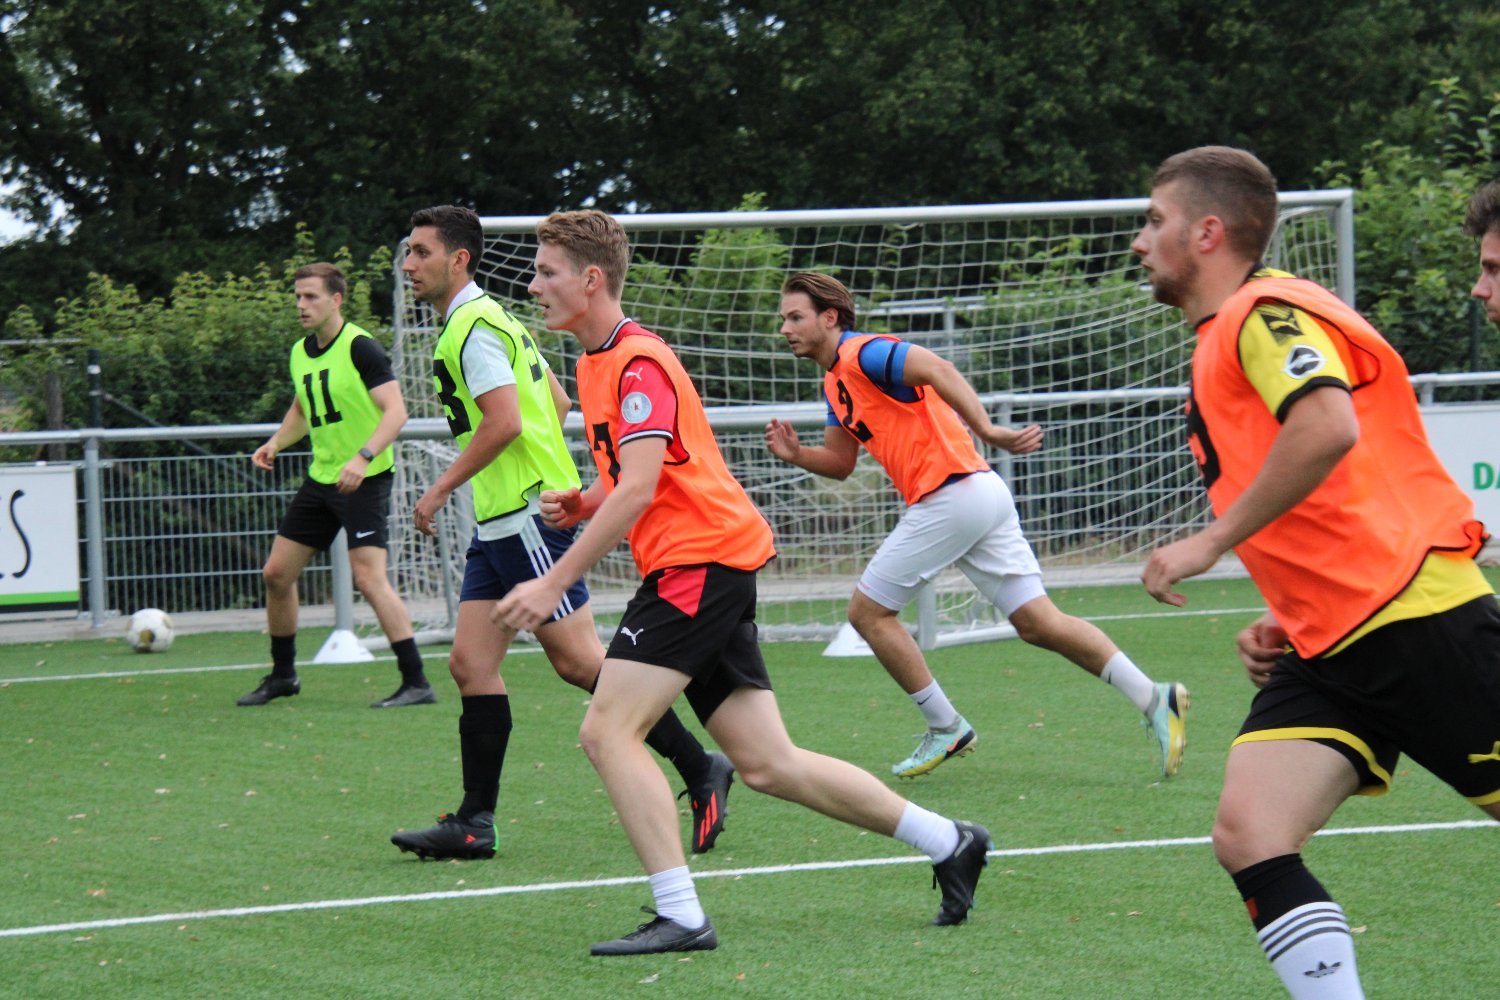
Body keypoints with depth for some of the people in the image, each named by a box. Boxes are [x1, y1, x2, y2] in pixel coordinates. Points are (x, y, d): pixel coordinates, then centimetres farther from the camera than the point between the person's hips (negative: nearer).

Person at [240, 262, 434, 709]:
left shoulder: (360, 348, -14)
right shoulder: (300, 353, 10)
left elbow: (395, 411, -21)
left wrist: (363, 458, -34)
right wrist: (276, 443, 7)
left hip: (364, 482, -8)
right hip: (320, 477, 8)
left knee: (369, 578, -18)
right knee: (276, 573, 9)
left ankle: (416, 683, -14)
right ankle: (282, 674, 26)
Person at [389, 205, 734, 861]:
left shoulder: (475, 326, -13)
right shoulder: (489, 321, 18)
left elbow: (504, 422, -22)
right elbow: (558, 402, 24)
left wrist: (440, 489, -15)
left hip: (526, 519, -10)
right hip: (502, 524, 10)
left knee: (578, 660, -8)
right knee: (471, 664, 4)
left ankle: (701, 772, -1)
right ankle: (474, 823, 4)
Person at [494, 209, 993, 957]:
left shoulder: (638, 364, -13)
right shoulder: (596, 362, 18)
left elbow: (638, 489, -21)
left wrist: (557, 581, -22)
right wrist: (581, 503, 7)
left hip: (700, 562, -10)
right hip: (706, 567, 10)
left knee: (607, 731, -16)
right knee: (767, 764, 8)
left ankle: (680, 917, -17)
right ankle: (949, 843, 17)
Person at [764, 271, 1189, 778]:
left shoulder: (863, 355, -8)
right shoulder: (836, 381, 21)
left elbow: (938, 370, -24)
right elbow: (840, 461, 25)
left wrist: (986, 429, -34)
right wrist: (796, 454, 5)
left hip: (954, 494, -10)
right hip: (983, 496, 10)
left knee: (868, 612, 1)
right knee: (1037, 622, 5)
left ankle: (946, 728, 8)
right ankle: (1153, 699, 0)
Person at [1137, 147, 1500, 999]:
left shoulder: (1265, 312, -8)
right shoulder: (1222, 344, 22)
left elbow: (1330, 427, -28)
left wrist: (1211, 542, -22)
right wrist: (1283, 622, 17)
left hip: (1416, 620, -9)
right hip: (1330, 647, 9)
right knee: (1249, 834, -10)